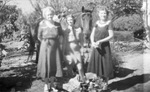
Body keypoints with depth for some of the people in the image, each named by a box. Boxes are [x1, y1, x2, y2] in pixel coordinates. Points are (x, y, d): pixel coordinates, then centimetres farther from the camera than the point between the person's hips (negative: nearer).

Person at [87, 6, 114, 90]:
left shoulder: (109, 22, -7)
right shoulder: (97, 22, 5)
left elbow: (111, 36, -13)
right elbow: (92, 35, 3)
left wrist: (99, 41, -19)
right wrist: (93, 42, -17)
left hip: (105, 46, -4)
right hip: (96, 47, 4)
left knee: (105, 65, 1)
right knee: (95, 64, 7)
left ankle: (106, 83, 18)